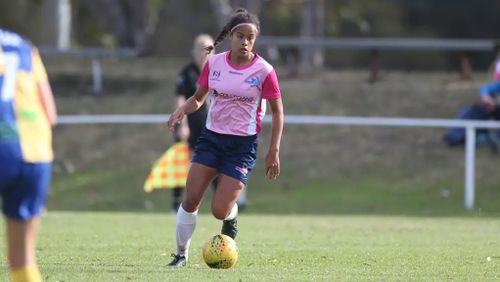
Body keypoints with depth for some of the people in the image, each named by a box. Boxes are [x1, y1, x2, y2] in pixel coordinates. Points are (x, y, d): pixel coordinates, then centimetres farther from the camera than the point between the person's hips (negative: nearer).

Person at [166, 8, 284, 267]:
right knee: (191, 200, -8)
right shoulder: (214, 63, 0)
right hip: (211, 137, 3)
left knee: (219, 210, -10)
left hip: (243, 145, -3)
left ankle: (231, 217, 28)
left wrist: (274, 151, -8)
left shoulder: (264, 71, -10)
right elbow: (199, 97, 12)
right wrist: (183, 109, -11)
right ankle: (181, 253, 10)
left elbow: (277, 112, -2)